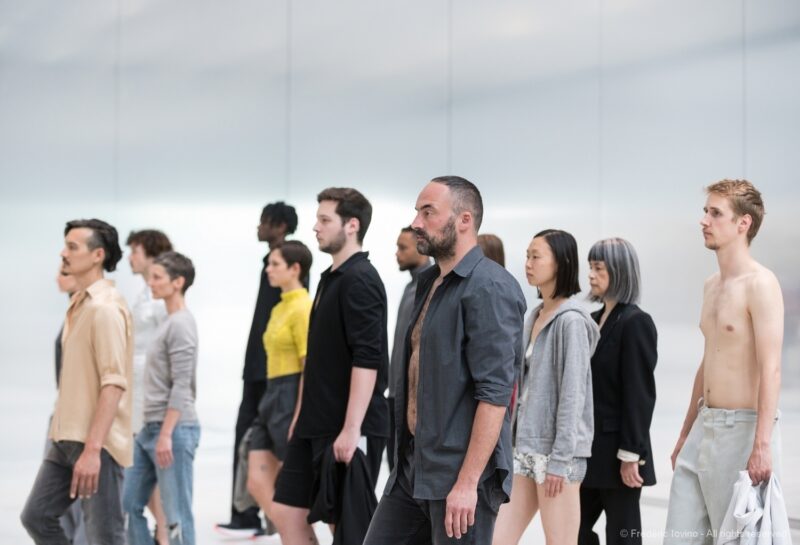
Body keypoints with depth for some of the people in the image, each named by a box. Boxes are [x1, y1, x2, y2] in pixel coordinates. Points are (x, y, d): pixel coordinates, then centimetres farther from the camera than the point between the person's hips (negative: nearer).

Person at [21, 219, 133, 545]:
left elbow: (114, 383, -22)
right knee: (37, 516, 10)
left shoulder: (105, 307, -15)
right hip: (67, 440, 10)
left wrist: (92, 450, -27)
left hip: (97, 444, -10)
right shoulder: (79, 303, 15)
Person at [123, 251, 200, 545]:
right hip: (151, 427, 10)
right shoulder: (168, 322, 15)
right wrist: (152, 429, 19)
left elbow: (181, 387, -17)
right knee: (129, 504, 11)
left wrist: (166, 434, -20)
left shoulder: (181, 324, -13)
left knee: (177, 515, -4)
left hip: (174, 429, -10)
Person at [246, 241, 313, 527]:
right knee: (257, 483, 5)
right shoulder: (279, 309, 16)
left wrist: (299, 418, -20)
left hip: (292, 397, -10)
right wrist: (271, 401, 19)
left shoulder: (302, 308, -13)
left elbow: (310, 367, -17)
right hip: (272, 397, 10)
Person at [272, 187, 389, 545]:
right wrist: (302, 418, 20)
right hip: (315, 427, 9)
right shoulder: (331, 278, 15)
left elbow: (367, 360, -21)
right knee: (287, 512, 9)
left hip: (348, 431, -9)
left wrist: (351, 429, -25)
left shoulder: (360, 280, -13)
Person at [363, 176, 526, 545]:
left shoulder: (489, 288, -14)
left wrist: (467, 483, -24)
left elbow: (495, 393, -20)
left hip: (458, 472, -9)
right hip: (412, 467, 9)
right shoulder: (430, 283, 15)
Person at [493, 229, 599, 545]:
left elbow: (573, 394, -15)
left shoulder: (570, 320, -11)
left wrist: (559, 458, -18)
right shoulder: (535, 317, 13)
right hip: (526, 447, 8)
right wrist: (515, 441, 15)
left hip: (557, 451, -8)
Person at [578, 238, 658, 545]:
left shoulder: (636, 322, -11)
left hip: (618, 454, -8)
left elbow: (641, 393, -15)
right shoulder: (594, 320, 12)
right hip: (590, 450, 8)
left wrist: (630, 454, -18)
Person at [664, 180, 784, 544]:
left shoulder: (760, 284, -12)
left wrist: (762, 446, -26)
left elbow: (770, 369, -20)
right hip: (705, 428, 8)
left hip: (742, 429, -8)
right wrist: (685, 434, 23)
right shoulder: (712, 285, 14)